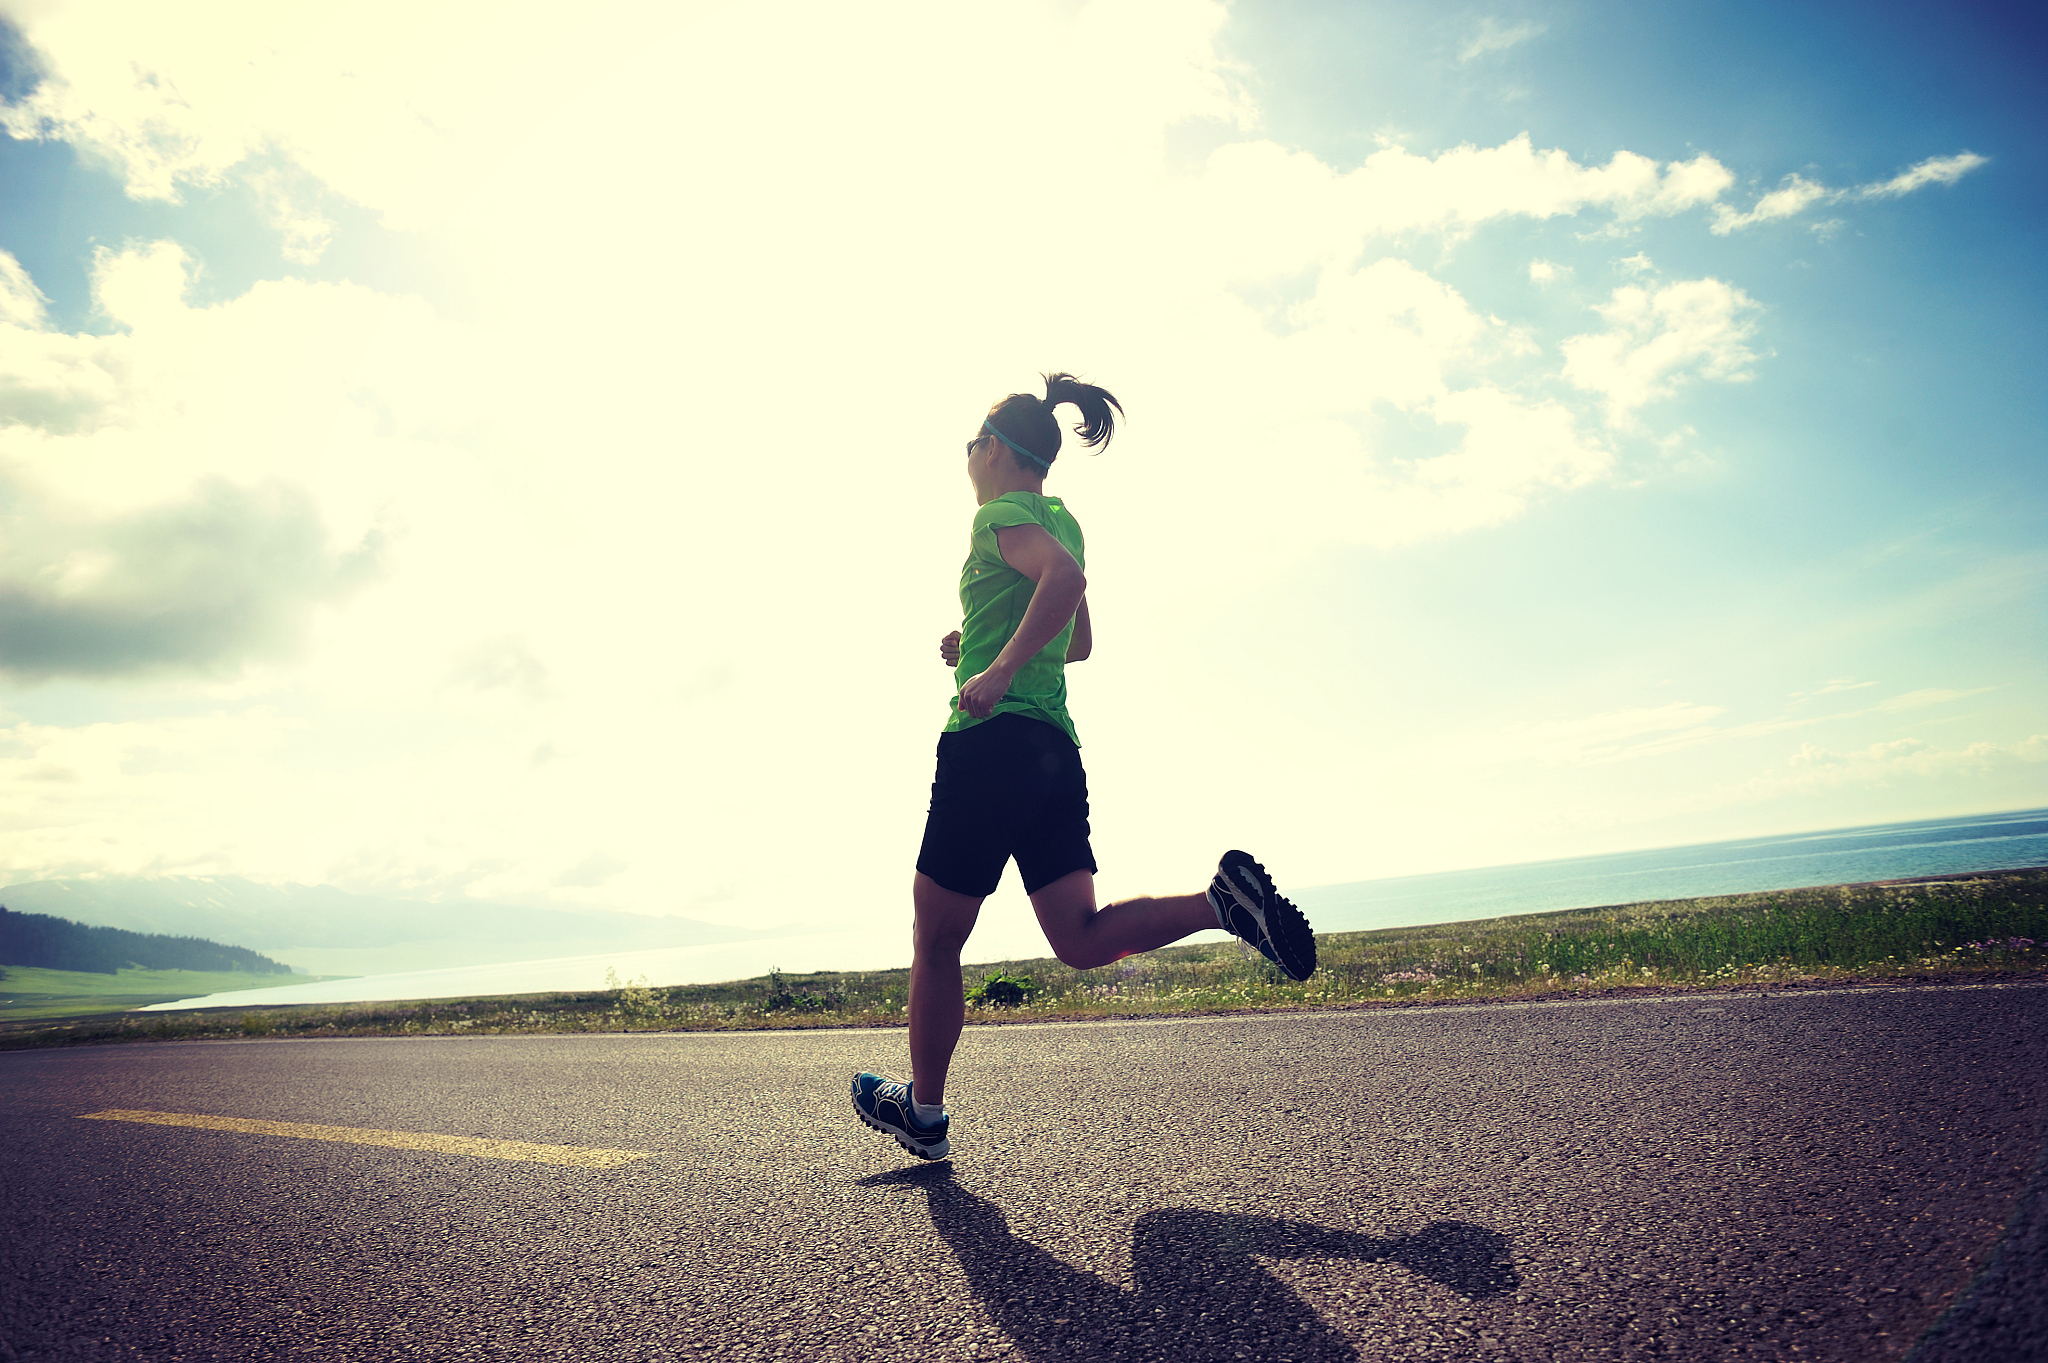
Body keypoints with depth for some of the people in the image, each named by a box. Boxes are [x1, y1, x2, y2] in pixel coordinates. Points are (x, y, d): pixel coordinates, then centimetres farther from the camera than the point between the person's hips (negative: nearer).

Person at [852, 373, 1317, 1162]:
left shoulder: (1002, 514, -4)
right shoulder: (1061, 519, 22)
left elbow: (1066, 579, -25)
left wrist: (999, 670, -23)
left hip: (992, 742, -8)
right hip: (1057, 748, 8)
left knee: (935, 941, 6)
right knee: (1081, 940, 5)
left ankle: (923, 1115, 19)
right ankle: (1221, 899, -15)